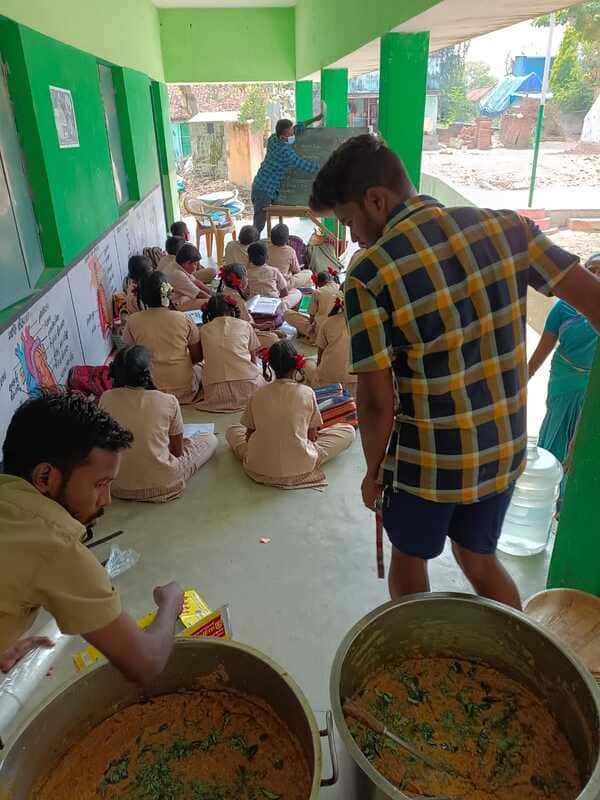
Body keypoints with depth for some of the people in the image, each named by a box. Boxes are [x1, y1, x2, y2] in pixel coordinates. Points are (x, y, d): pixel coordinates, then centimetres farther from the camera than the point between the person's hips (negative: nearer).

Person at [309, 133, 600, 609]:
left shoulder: (370, 275, -20)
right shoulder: (505, 227, -6)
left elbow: (378, 402, -18)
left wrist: (374, 472, -1)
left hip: (428, 462, -4)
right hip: (504, 449, 5)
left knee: (410, 558, 25)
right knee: (479, 558, 28)